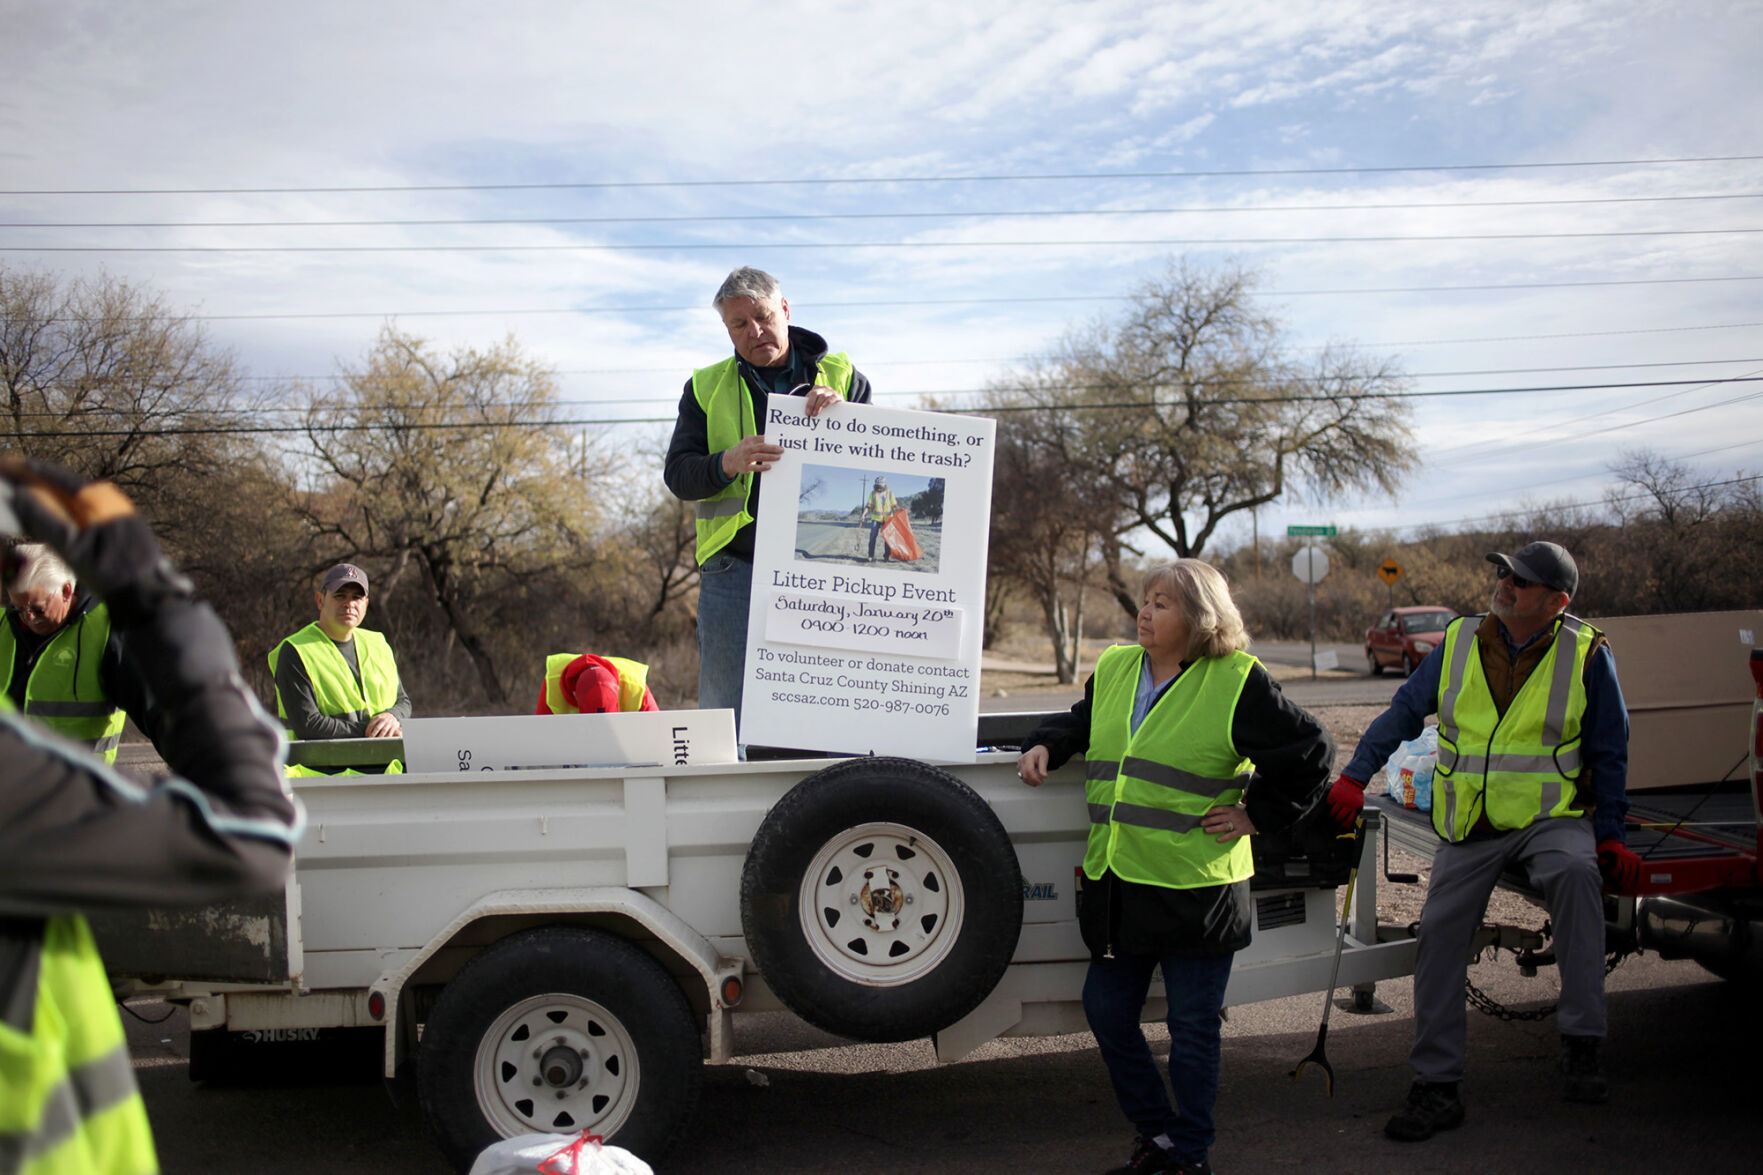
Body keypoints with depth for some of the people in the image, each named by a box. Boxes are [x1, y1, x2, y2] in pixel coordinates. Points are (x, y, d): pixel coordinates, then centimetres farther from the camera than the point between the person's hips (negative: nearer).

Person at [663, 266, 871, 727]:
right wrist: (728, 463, -16)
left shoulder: (843, 377, 13)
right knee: (726, 714, 2)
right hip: (735, 572, 0)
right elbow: (677, 474, 4)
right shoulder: (706, 388, 13)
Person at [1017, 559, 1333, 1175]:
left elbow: (1311, 750, -5)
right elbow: (1083, 722, 28)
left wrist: (1257, 814, -5)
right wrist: (1045, 744, 9)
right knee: (1106, 1010, 12)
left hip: (1195, 890, -6)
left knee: (1192, 1026, 6)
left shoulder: (1237, 682, -8)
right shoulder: (1113, 669, 10)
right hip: (1115, 886, 6)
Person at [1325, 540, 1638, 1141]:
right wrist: (1354, 777, 2)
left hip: (1550, 815, -3)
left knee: (1574, 872, -35)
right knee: (1439, 932, -5)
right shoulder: (1459, 642, 3)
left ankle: (1581, 1046, -25)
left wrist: (1610, 835, 0)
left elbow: (1607, 753, 4)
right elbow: (1405, 710, 9)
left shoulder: (1587, 654, -3)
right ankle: (1435, 1086, 8)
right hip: (1469, 825, 3)